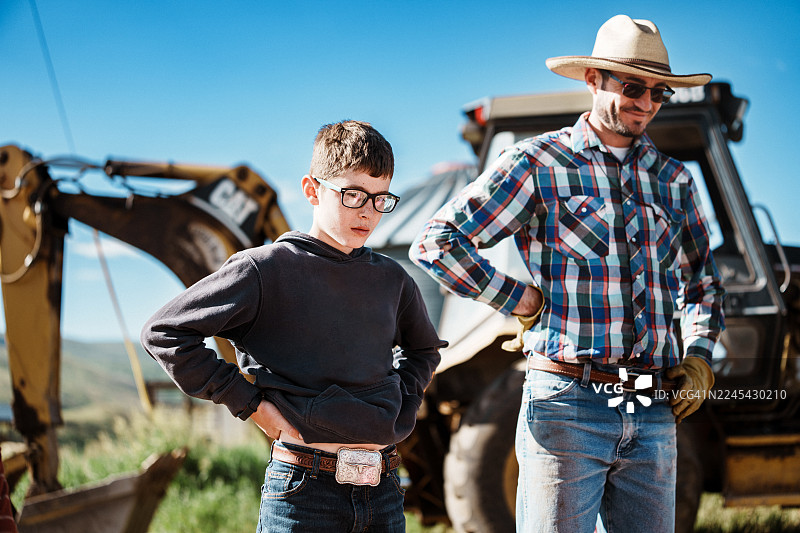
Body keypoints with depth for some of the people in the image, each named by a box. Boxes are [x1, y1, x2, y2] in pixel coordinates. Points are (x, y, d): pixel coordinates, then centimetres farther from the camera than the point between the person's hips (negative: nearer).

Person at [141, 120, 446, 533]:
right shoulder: (266, 270, -4)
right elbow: (164, 333, -6)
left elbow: (423, 350, 33)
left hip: (384, 494, 5)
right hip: (303, 492, -5)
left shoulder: (391, 281, 12)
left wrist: (399, 409, 14)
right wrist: (248, 402, -6)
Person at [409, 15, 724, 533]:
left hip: (655, 414, 5)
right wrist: (521, 301, -4)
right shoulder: (538, 164, 0)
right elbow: (435, 243, -5)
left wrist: (698, 358, 13)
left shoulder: (673, 179, 15)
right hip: (568, 407, -5)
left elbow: (703, 285, 29)